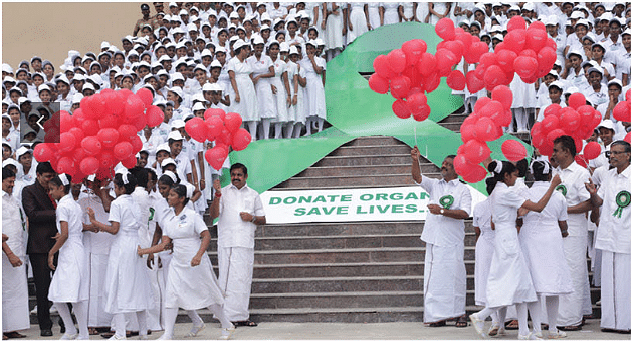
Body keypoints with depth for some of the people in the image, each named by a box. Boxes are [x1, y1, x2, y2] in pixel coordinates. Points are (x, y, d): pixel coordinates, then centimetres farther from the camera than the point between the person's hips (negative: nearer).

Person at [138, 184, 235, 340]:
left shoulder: (192, 216, -10)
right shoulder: (168, 221, 8)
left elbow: (207, 236, -16)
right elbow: (164, 244, 8)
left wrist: (198, 255, -28)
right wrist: (143, 251, 3)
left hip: (196, 262, -5)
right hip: (178, 263, 5)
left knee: (206, 295, 4)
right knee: (171, 295, -5)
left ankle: (227, 325, 22)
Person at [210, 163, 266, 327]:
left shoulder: (253, 195, 17)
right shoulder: (223, 192, 10)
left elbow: (263, 219, 19)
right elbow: (213, 214, -3)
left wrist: (252, 218, -2)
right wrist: (217, 195, -16)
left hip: (246, 243, 3)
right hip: (227, 243, -3)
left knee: (244, 279, 3)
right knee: (228, 278, -7)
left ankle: (241, 316, 9)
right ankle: (226, 316, -6)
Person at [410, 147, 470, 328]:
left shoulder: (463, 189, 2)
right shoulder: (435, 185, 15)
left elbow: (464, 213, -10)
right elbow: (417, 177, 2)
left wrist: (442, 211, -19)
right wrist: (415, 161, -16)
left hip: (452, 241, -4)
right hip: (434, 240, 4)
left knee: (454, 277, -2)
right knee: (434, 277, 2)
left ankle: (460, 314, 7)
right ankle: (438, 316, 7)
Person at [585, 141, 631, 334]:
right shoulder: (609, 175, 13)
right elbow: (598, 201, 14)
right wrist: (593, 193, -5)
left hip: (627, 237, -6)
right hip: (609, 236, 6)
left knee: (626, 279, -2)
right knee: (609, 279, 8)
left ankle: (627, 322, 6)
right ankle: (611, 321, 15)